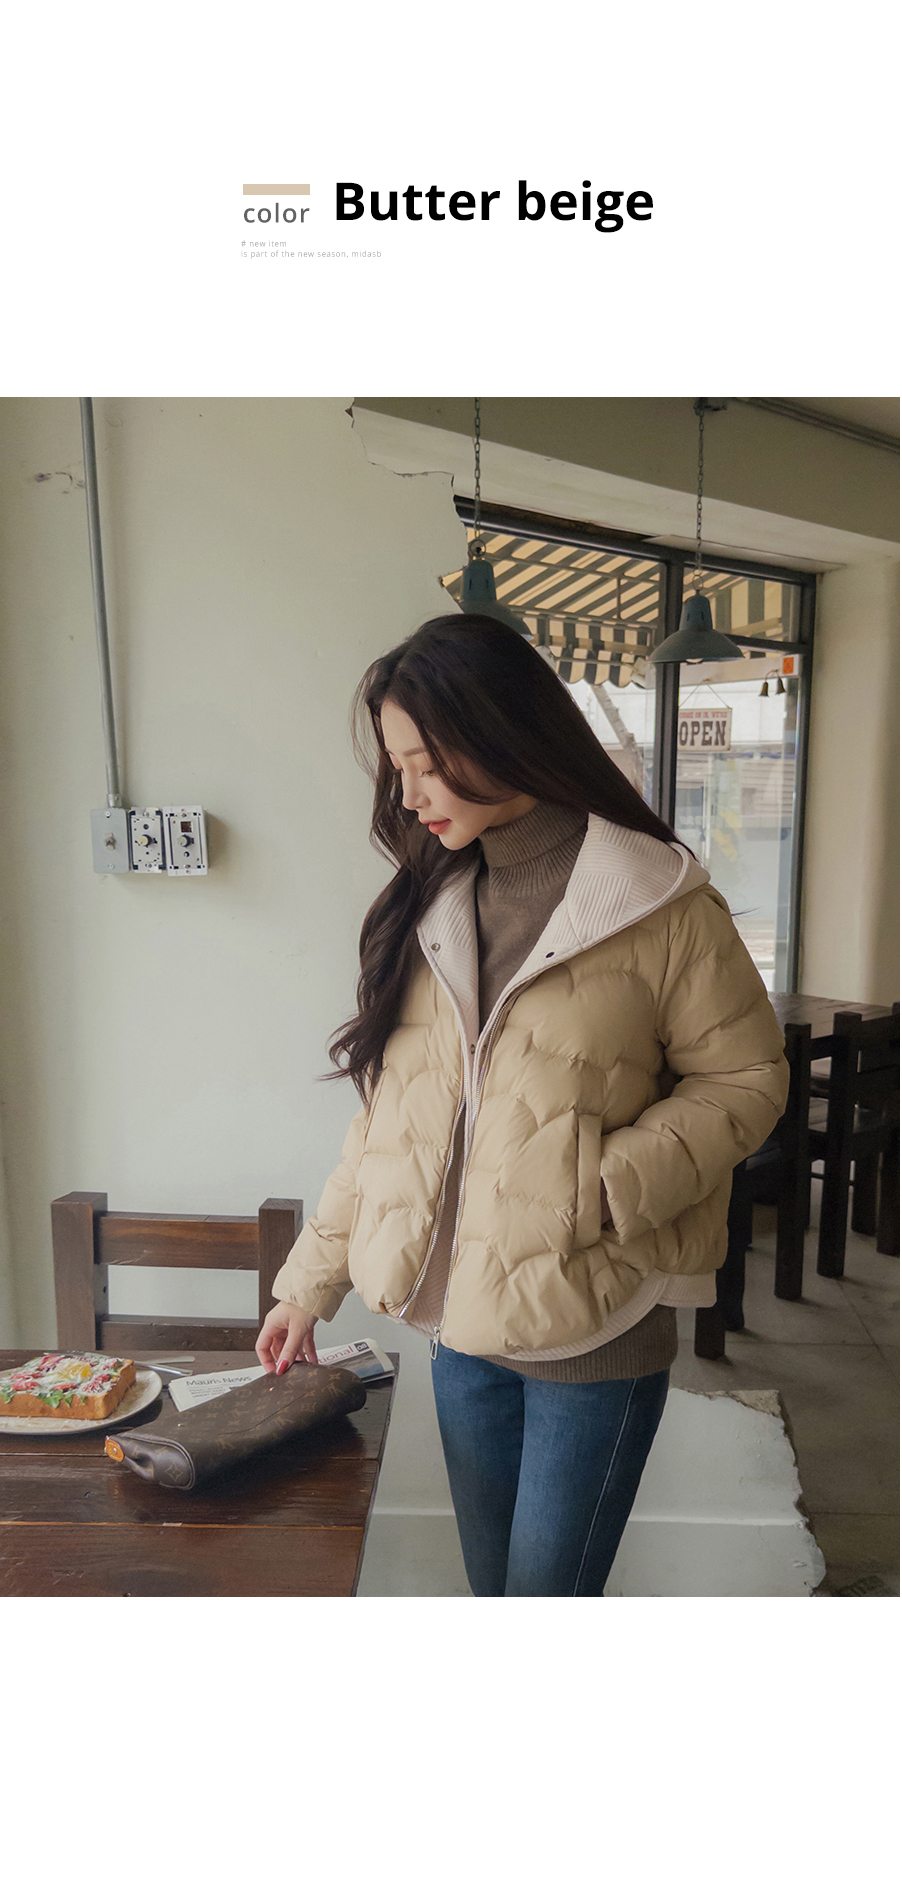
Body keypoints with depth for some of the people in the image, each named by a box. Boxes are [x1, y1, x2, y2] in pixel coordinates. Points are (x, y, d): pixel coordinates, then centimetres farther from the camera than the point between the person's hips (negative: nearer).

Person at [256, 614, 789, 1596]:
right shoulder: (423, 907, 4)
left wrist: (600, 1189, -20)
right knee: (491, 1583, 20)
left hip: (597, 1329, -5)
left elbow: (747, 1077, -7)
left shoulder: (657, 906, -12)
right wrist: (309, 1283, 8)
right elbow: (385, 1115, 8)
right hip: (460, 1323, 5)